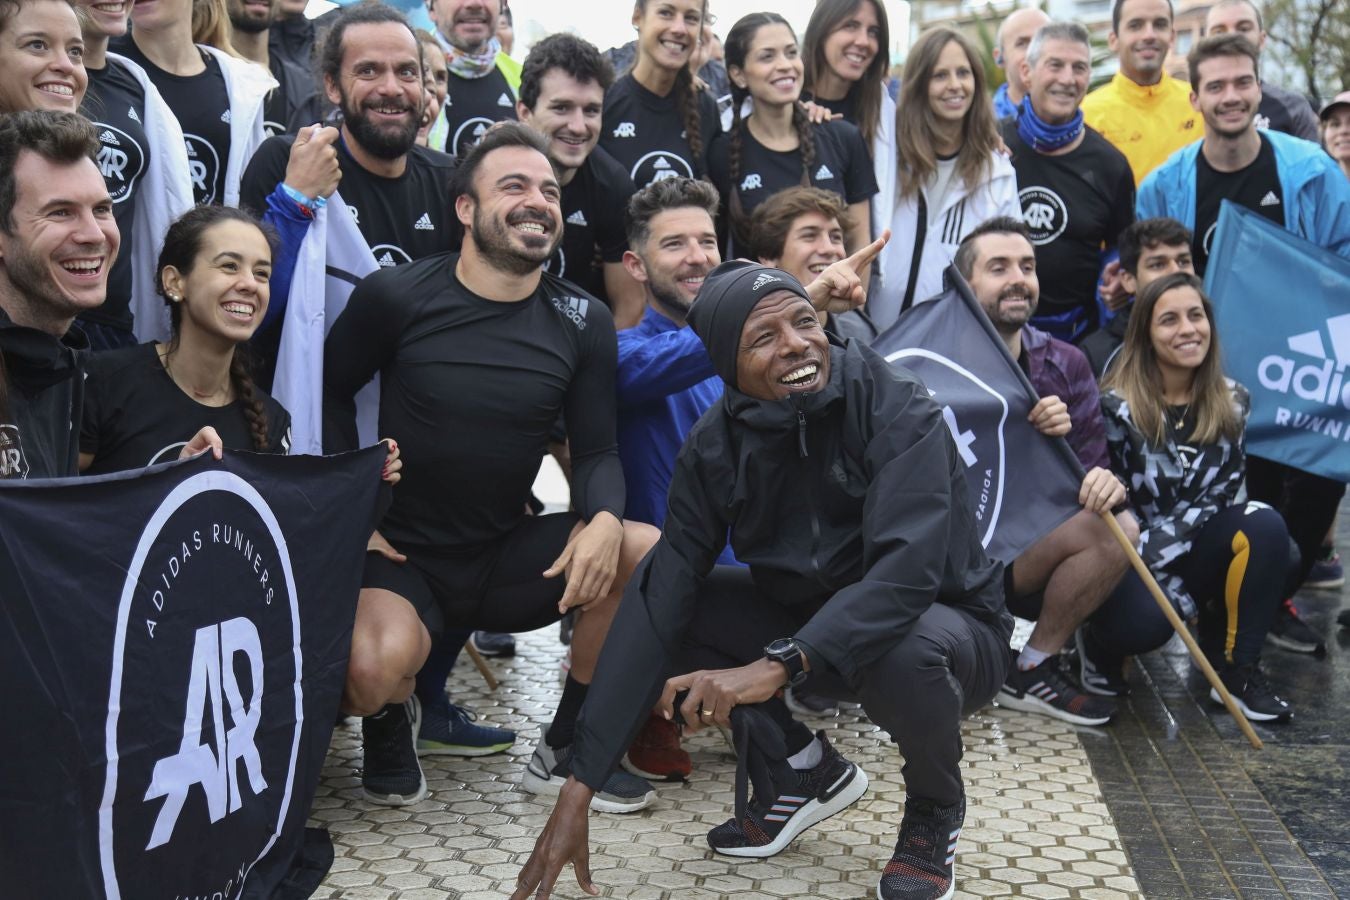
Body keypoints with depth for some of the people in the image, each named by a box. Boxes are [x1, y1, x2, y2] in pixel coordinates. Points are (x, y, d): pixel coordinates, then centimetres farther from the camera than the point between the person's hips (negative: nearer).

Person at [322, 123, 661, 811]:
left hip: (507, 557, 4)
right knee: (373, 669, -35)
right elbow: (330, 391, 4)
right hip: (403, 554, -3)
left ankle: (565, 748, 0)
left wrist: (604, 519, -21)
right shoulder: (397, 296, -8)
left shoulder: (582, 321, 1)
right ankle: (389, 720, 8)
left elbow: (596, 451, 2)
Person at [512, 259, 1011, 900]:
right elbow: (659, 599, -18)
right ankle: (801, 772, 3)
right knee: (657, 601, -14)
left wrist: (776, 665, -49)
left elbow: (907, 570, -37)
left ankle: (934, 809, -4)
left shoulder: (896, 410, -24)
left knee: (907, 651, -39)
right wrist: (579, 787, -24)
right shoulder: (716, 446, -12)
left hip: (944, 623, -4)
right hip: (806, 621, 4)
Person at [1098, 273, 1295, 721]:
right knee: (1147, 620, -35)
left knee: (1264, 526, -26)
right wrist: (1153, 571, -21)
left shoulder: (1232, 402, 1)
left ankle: (1238, 668, -14)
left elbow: (1217, 495, -3)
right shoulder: (1116, 405, -12)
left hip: (1193, 549, 4)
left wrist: (1160, 546, -17)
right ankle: (1100, 638, 3)